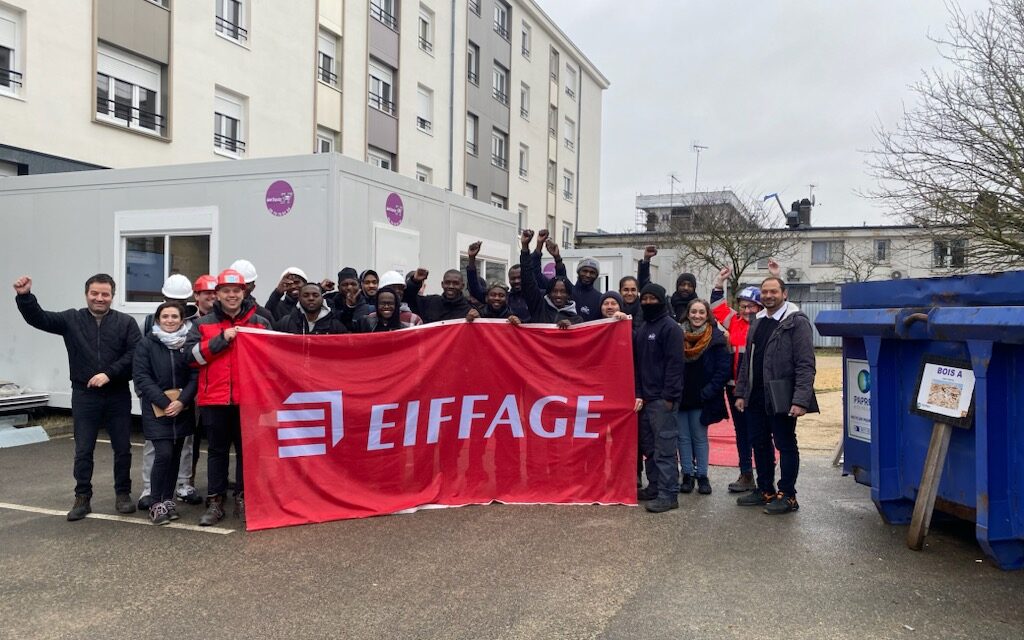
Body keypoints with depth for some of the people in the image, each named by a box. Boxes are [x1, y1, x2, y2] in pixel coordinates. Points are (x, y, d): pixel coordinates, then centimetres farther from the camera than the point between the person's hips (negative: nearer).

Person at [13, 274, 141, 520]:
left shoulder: (126, 322, -2)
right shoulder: (71, 319, 5)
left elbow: (134, 354, -11)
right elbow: (39, 318, -3)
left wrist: (109, 373, -20)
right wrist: (24, 296, -20)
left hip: (118, 396, -1)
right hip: (84, 396, 1)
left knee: (122, 448, 7)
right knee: (83, 450, 6)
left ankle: (123, 494, 21)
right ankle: (82, 498, 17)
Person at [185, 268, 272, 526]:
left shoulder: (261, 323, 8)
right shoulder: (203, 324, 9)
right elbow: (191, 355, -4)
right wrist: (222, 339, -12)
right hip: (214, 398, 0)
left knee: (247, 449, 6)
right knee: (217, 451, 8)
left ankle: (243, 499, 16)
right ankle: (215, 502, 15)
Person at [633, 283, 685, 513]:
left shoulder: (670, 327, -7)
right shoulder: (642, 328, 18)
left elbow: (674, 364, -14)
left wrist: (669, 396, -18)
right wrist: (638, 394, 7)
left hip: (662, 398, -8)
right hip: (645, 398, 8)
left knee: (664, 448, -8)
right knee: (648, 446, 12)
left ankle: (668, 494, -5)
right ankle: (654, 487, 21)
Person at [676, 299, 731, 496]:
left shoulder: (716, 338, -5)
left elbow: (723, 370, -8)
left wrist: (707, 392, -13)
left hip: (701, 398, -3)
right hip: (680, 396, 3)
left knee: (700, 437, 4)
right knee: (683, 437, 6)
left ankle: (702, 476, 14)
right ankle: (687, 475, 15)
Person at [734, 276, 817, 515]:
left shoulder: (797, 322, -9)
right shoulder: (757, 322, 14)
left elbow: (805, 365, -16)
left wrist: (801, 400, -22)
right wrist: (741, 393, 12)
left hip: (780, 398, -7)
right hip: (756, 397, 7)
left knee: (786, 446, 4)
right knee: (760, 444, 14)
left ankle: (787, 495, 14)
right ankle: (765, 490, 27)